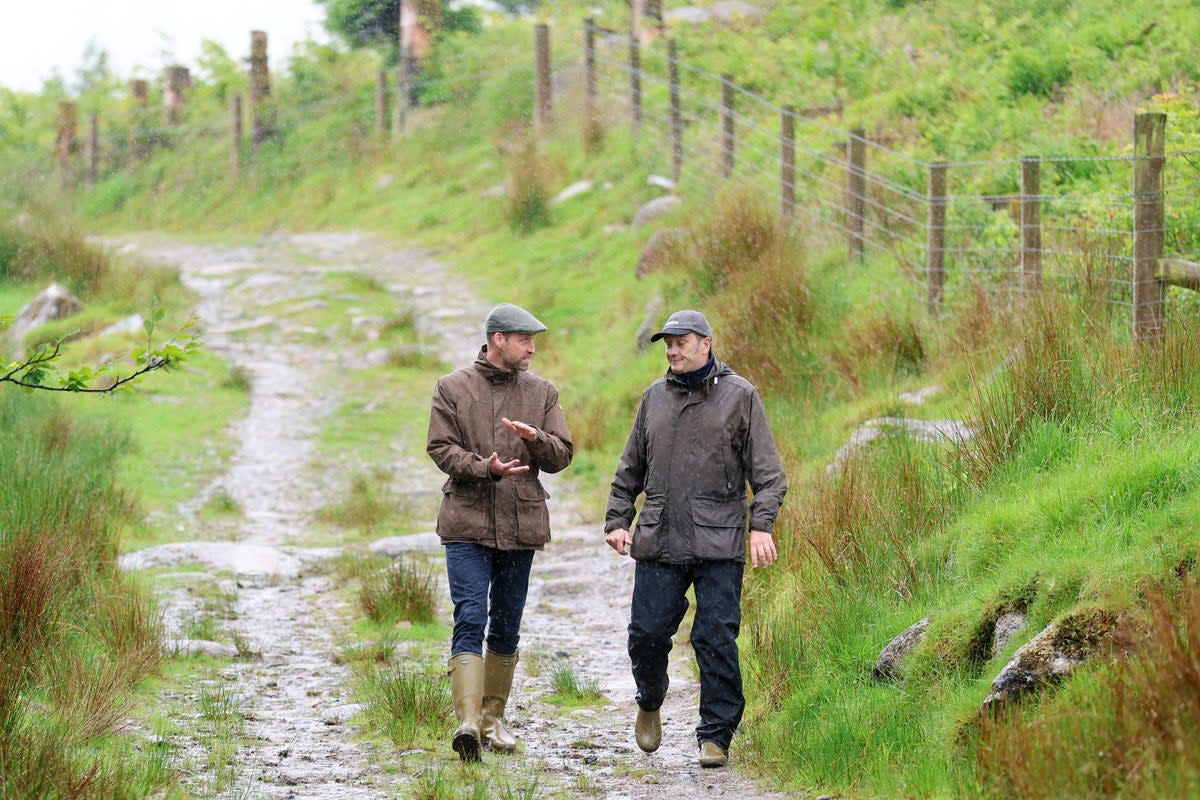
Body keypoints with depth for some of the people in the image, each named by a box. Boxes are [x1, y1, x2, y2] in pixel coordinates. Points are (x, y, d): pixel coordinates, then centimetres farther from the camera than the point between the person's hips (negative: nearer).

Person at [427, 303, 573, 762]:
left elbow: (562, 455, 4)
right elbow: (441, 449, -4)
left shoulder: (541, 393, 9)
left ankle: (493, 719, 23)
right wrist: (485, 468, -20)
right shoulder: (453, 388, 2)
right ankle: (467, 721, -22)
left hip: (521, 526, 4)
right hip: (467, 523, -3)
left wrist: (536, 439, -17)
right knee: (470, 621, -14)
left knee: (507, 628, 11)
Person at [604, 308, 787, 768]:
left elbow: (767, 472, 1)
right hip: (659, 542, 3)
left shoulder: (739, 396, 3)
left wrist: (761, 526, -10)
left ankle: (716, 736, 2)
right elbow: (630, 469, 21)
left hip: (718, 543, -3)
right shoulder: (655, 397, 14)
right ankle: (650, 704, 29)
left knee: (717, 640, -5)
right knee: (647, 634, 1)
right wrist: (617, 520, 11)